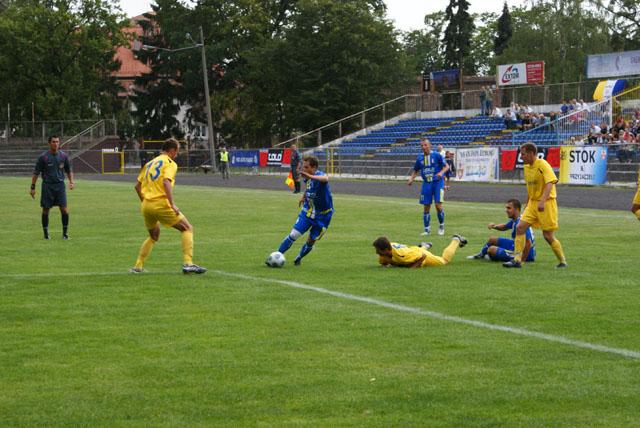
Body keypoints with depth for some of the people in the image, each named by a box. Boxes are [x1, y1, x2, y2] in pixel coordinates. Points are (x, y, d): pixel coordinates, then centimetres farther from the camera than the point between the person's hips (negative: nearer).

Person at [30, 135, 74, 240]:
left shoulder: (63, 156, 2)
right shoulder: (43, 157, -6)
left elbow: (69, 171, 15)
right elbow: (36, 172, -1)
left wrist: (71, 181, 0)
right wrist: (32, 187, -3)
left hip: (60, 185, 2)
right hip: (47, 186, -2)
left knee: (64, 210, -7)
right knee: (45, 210, 4)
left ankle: (65, 233, 5)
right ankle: (46, 233, 18)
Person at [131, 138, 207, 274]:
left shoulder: (150, 163, 20)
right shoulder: (170, 163, -2)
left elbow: (137, 186, 20)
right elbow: (166, 182, -20)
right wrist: (172, 204, -22)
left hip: (146, 205, 7)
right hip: (161, 204, -7)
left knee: (153, 236, 28)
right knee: (188, 229, 3)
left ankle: (137, 267, 21)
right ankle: (188, 264, -11)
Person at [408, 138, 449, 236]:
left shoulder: (436, 155, -6)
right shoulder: (420, 158, 6)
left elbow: (446, 166, -2)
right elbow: (415, 170, 18)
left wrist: (441, 172, -22)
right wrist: (411, 179, 0)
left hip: (437, 182, -4)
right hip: (426, 184, 4)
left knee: (438, 205, -12)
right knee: (426, 207, 3)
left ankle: (441, 226, 11)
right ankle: (427, 229, 13)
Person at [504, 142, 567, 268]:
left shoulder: (543, 165, -14)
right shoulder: (527, 167, 11)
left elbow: (550, 183, -25)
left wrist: (542, 201, -36)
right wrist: (527, 205, 24)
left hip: (546, 204, -7)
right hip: (533, 203, 7)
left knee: (548, 235, -5)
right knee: (520, 227, -7)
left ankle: (562, 262, 12)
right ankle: (517, 260, -6)